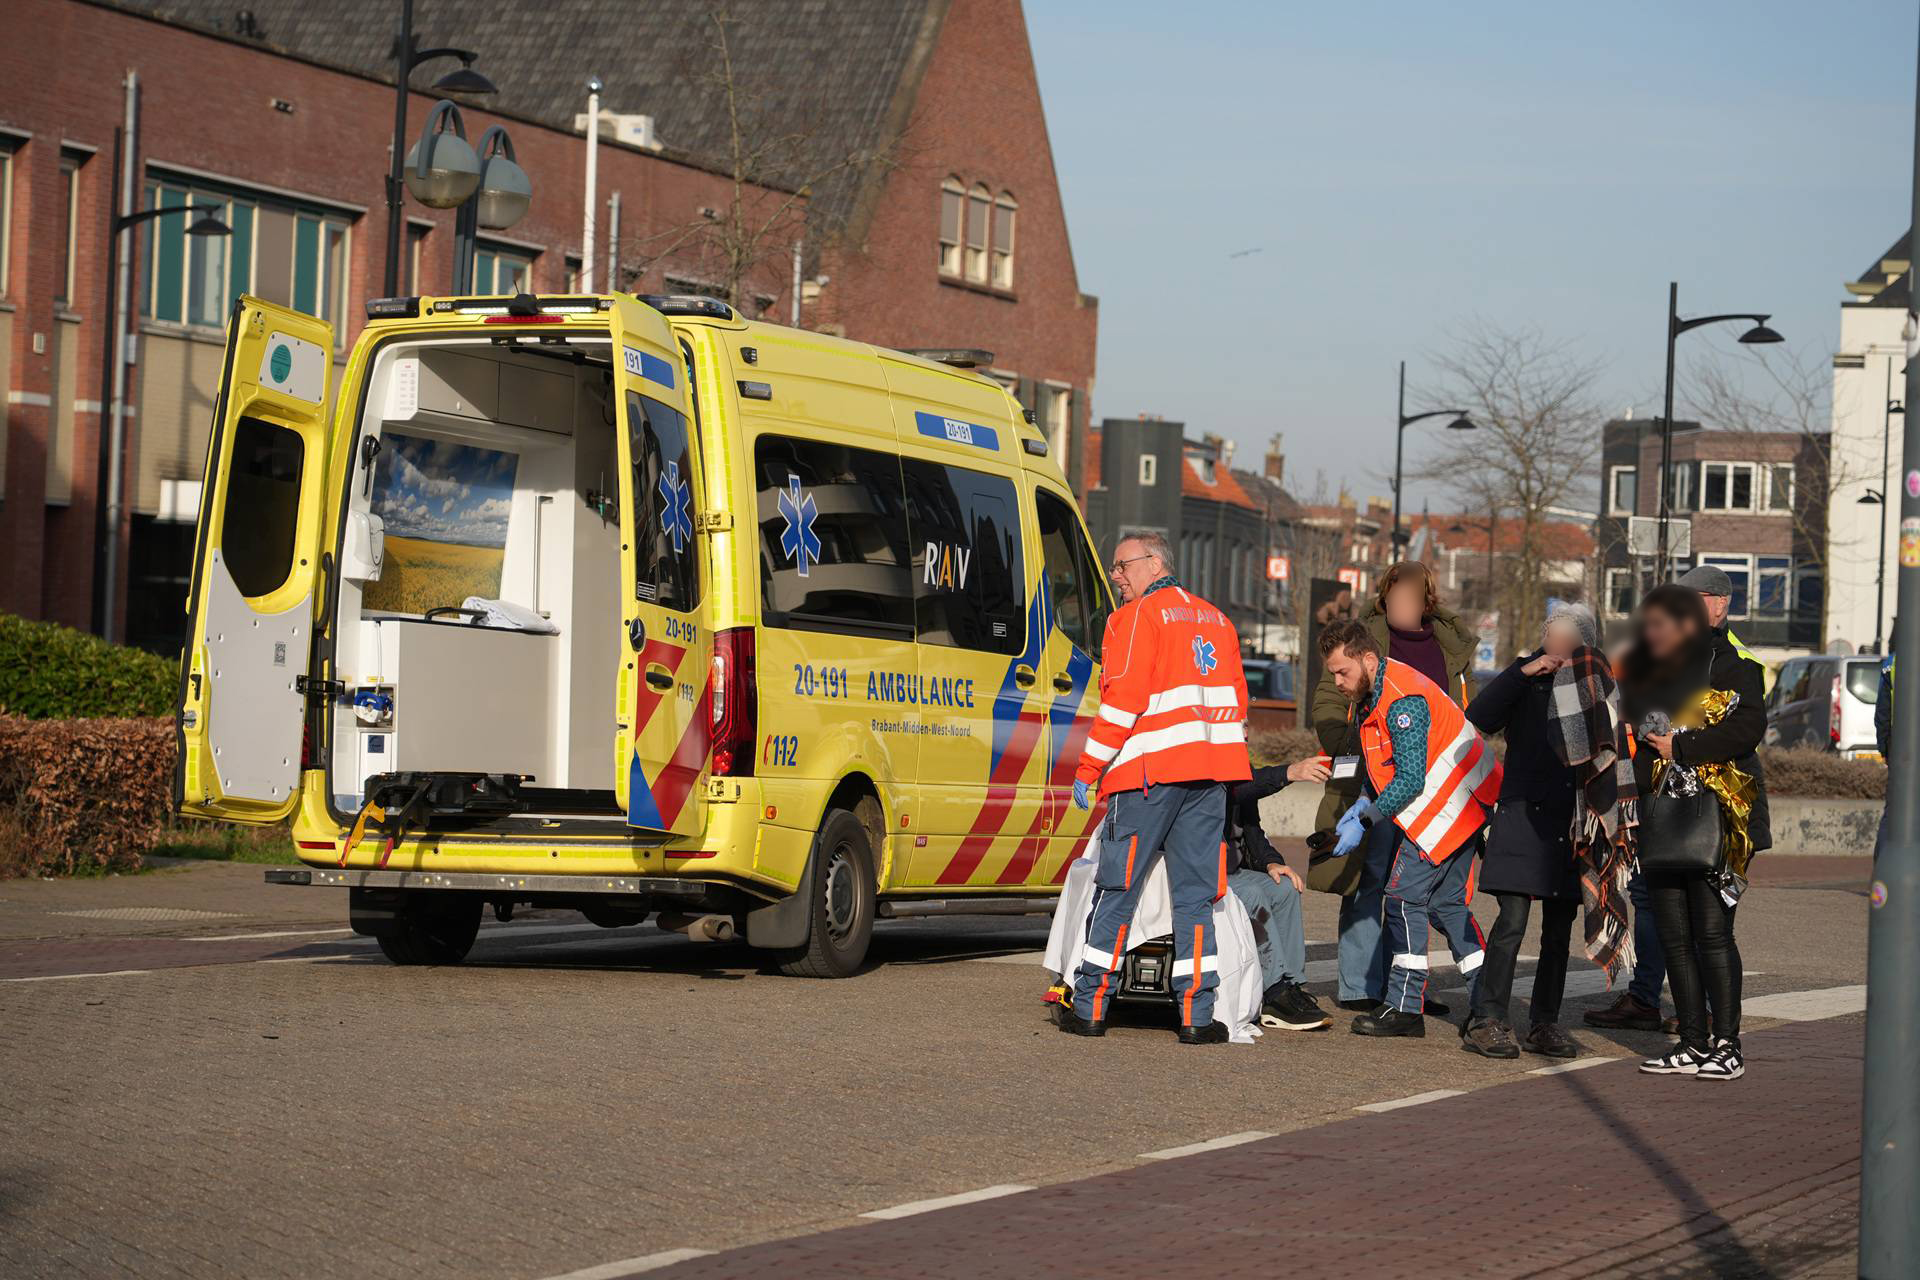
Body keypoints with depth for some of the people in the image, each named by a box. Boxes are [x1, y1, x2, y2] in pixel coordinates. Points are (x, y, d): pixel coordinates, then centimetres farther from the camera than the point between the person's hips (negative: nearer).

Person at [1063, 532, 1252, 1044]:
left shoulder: (1137, 617, -3)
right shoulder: (1216, 620, 20)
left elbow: (1123, 701, -11)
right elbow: (1236, 700, 20)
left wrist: (1088, 770, -7)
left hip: (1149, 771, -6)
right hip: (1211, 772, 6)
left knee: (1116, 891, 1)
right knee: (1195, 894, 6)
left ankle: (1090, 1007, 4)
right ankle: (1197, 1015, 1)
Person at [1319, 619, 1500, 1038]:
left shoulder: (1402, 700, -24)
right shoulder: (1371, 694, 9)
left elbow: (1410, 781, -25)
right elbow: (1385, 765, 19)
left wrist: (1364, 822, -19)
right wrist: (1363, 805, 4)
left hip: (1449, 806, -10)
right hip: (1462, 801, 10)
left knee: (1406, 894, -9)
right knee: (1447, 901, 12)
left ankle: (1404, 1007, -5)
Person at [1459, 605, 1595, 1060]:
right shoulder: (1526, 679, 2)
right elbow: (1477, 719, -12)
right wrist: (1521, 673, -17)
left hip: (1572, 827, 3)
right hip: (1524, 818, -3)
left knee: (1559, 931, 7)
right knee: (1512, 922, -11)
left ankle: (1544, 1025, 15)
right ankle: (1486, 1022, -8)